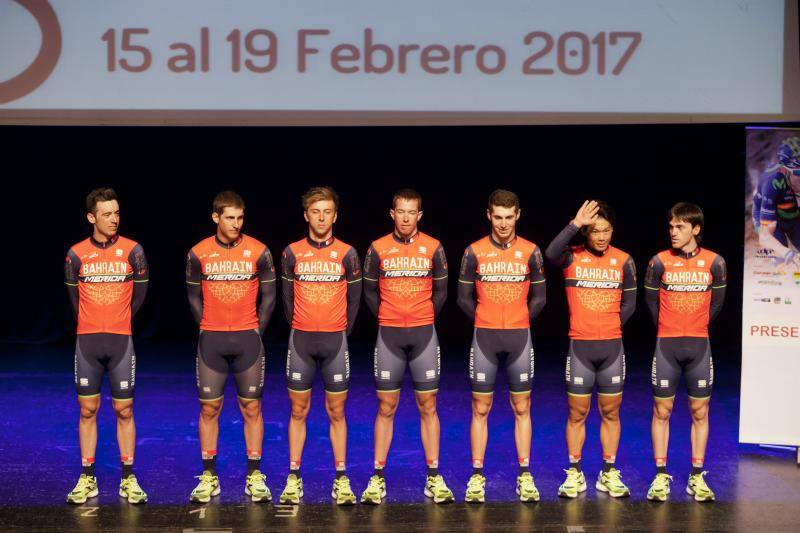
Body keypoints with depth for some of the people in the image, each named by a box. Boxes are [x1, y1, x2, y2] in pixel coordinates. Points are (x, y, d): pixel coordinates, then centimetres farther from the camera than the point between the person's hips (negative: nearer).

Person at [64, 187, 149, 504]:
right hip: (87, 342, 1)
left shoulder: (132, 251, -3)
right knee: (87, 410, 5)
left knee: (124, 410, 2)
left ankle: (128, 479, 10)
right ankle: (87, 479, 13)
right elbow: (74, 298, 12)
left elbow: (139, 294, 8)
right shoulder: (76, 254, -1)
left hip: (121, 341, -1)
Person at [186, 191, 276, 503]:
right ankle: (209, 477, 12)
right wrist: (209, 331, 5)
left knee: (251, 408, 3)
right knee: (209, 408, 3)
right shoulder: (198, 254, 0)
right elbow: (194, 297, 9)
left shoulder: (258, 252, -2)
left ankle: (255, 477, 10)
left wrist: (255, 331, 2)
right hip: (211, 341, 1)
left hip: (248, 339, 0)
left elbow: (268, 295, 4)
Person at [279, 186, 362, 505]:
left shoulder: (346, 254, 0)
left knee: (336, 412, 3)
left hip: (335, 341, 0)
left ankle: (341, 479, 9)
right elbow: (288, 298, 9)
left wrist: (341, 332, 6)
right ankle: (293, 479, 11)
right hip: (301, 341, 1)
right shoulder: (292, 253, 2)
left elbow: (353, 300, 7)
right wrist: (299, 331, 9)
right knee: (298, 411, 5)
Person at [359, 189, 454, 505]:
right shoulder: (378, 249, 0)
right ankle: (377, 479, 7)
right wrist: (386, 321, 7)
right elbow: (370, 292, 8)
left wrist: (423, 321, 7)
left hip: (423, 335, 0)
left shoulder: (433, 248, 1)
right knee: (386, 407, 2)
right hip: (388, 336, 0)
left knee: (428, 407, 3)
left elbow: (440, 291, 8)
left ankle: (434, 479, 8)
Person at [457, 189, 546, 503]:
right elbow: (464, 297, 5)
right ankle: (477, 477, 7)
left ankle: (525, 476, 10)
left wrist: (520, 323, 8)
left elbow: (538, 297, 9)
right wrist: (486, 323, 8)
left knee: (522, 408, 4)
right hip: (484, 338, -1)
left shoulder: (530, 252, 1)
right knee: (480, 409, 2)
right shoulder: (474, 252, -1)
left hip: (519, 337, 1)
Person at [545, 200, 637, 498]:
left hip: (612, 346, 2)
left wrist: (610, 328, 4)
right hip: (579, 346, -2)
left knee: (610, 412, 8)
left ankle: (609, 474, 18)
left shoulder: (623, 261, 2)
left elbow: (629, 303, 10)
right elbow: (551, 253, -28)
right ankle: (574, 474, 14)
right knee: (577, 413, 4)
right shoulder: (572, 258, -4)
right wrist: (575, 223, -31)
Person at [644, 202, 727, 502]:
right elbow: (651, 301, 7)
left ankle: (697, 478, 12)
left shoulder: (715, 262, -2)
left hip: (699, 345, 1)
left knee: (699, 412, 4)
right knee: (662, 411, 2)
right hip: (666, 345, -1)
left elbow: (716, 302, 11)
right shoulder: (659, 262, -5)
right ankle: (661, 476, 9)